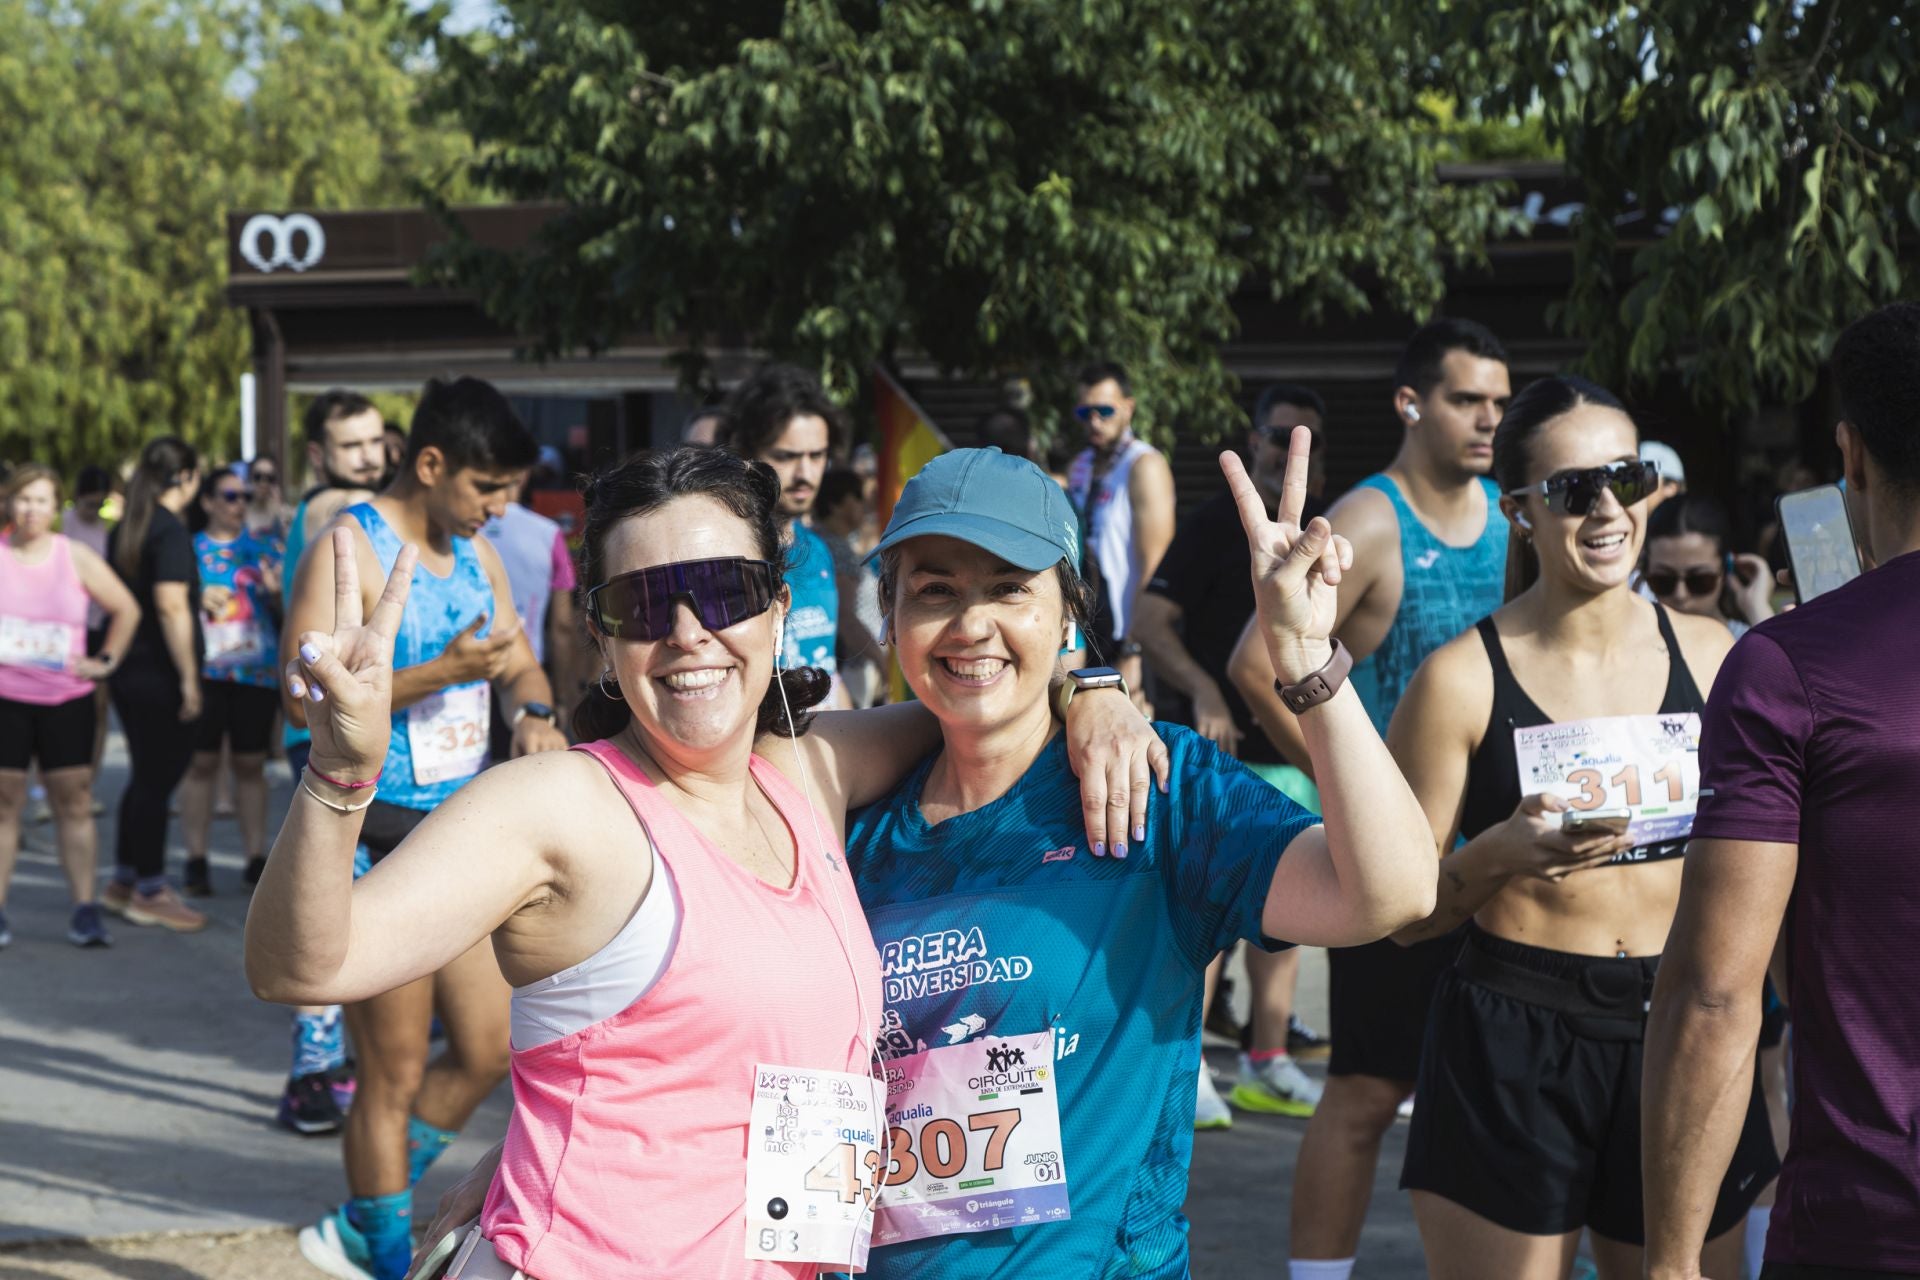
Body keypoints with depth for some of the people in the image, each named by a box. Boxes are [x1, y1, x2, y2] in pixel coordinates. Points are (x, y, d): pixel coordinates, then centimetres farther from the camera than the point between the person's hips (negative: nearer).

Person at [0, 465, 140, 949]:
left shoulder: (76, 558, 2)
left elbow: (126, 609, 11)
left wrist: (105, 660, 5)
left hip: (67, 699, 1)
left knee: (74, 802, 0)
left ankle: (85, 910, 3)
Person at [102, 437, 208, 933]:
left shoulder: (123, 530, 11)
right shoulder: (171, 530, -16)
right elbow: (171, 606, -23)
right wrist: (189, 677, -20)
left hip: (128, 669, 9)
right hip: (160, 673, -9)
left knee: (146, 776, 17)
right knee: (158, 778, 0)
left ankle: (124, 882, 24)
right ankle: (149, 892, 8)